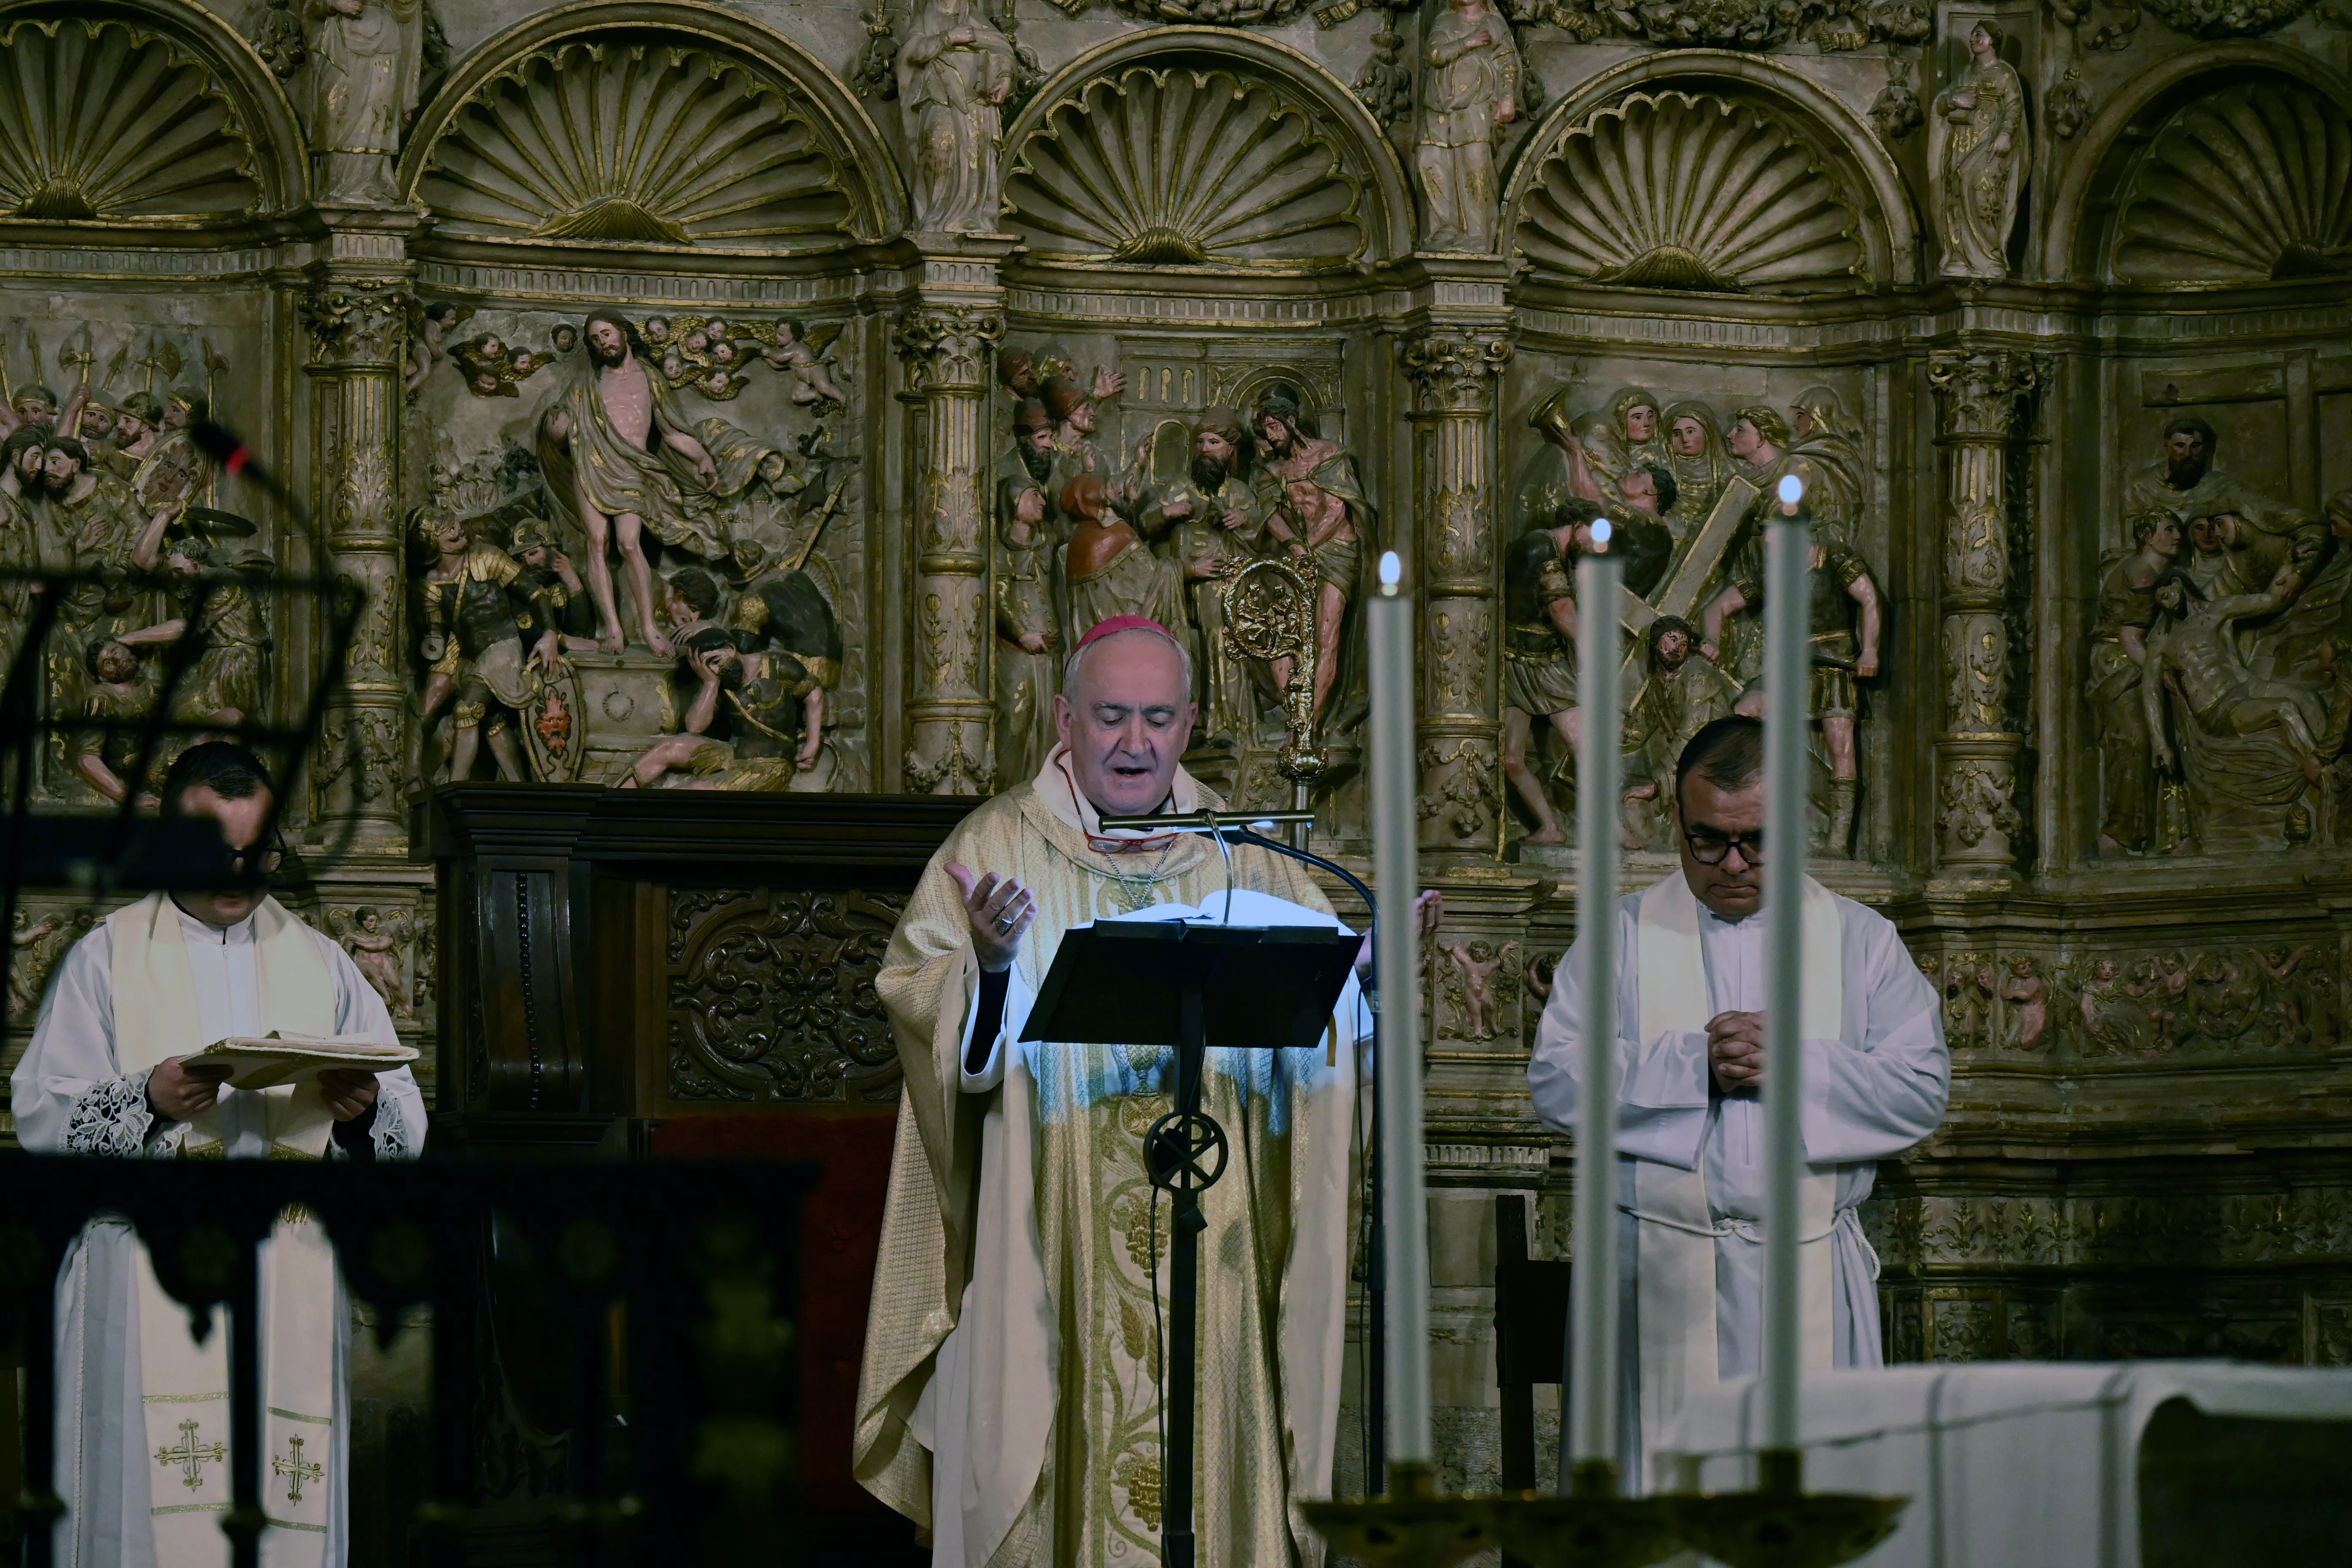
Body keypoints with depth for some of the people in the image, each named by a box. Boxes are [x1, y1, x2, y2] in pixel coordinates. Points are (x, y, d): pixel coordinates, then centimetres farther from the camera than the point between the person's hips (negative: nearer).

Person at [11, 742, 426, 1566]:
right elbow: (40, 1114, 0)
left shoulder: (319, 963, 17)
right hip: (149, 1291, -2)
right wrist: (148, 1099, -17)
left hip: (292, 1285, 2)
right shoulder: (108, 958, 9)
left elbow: (407, 1125, 11)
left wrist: (362, 1111, -12)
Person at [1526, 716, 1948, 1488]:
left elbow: (1922, 1089, 1)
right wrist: (1693, 1064, -12)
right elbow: (1555, 1080, -2)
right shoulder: (1622, 936, 9)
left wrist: (1793, 1062, -11)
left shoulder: (1860, 940, 11)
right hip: (1659, 1272, 0)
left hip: (1810, 1277, 0)